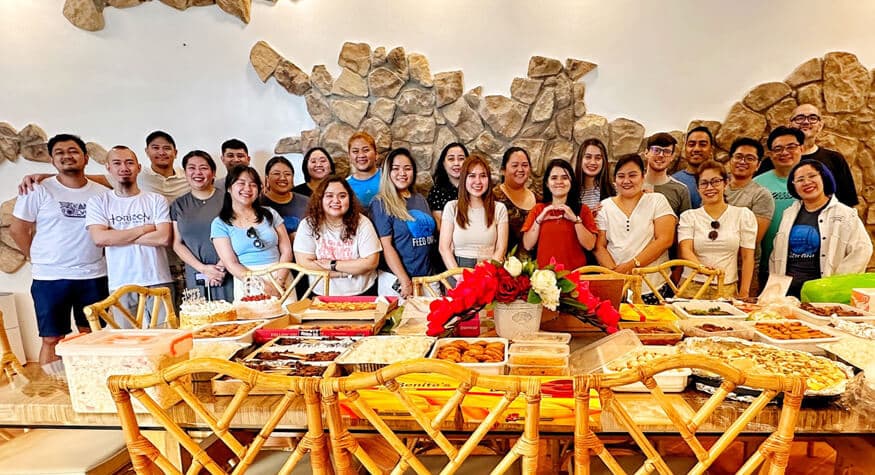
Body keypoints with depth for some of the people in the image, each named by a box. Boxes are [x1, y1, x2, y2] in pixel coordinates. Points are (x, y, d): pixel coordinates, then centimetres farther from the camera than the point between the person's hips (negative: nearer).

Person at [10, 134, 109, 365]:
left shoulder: (102, 193, 4)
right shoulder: (39, 191, -2)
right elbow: (17, 229, 2)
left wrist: (95, 256, 3)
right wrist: (38, 259, 2)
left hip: (94, 277, 2)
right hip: (50, 278, -2)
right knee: (52, 340, 4)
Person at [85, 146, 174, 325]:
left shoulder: (156, 200, 4)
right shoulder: (98, 202, 8)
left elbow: (164, 238, -8)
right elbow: (99, 238, -7)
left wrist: (118, 236, -5)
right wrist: (144, 229, -5)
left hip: (158, 283, 0)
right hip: (120, 286, 1)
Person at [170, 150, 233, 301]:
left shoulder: (226, 199, 3)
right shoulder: (178, 205, 12)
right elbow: (177, 244, 8)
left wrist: (222, 265, -11)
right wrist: (203, 268, -5)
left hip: (229, 275, -2)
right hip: (196, 278, 2)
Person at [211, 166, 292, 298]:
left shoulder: (270, 214, 9)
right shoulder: (220, 224, 3)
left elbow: (286, 251, 4)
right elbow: (231, 264, -4)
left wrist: (279, 281, -11)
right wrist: (263, 287, -15)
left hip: (280, 278, 2)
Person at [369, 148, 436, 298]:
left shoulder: (421, 200, 11)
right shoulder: (381, 203, -6)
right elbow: (386, 245, -12)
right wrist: (405, 281, -17)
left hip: (428, 276, 6)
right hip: (396, 280, -5)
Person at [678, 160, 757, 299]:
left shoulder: (743, 215, 6)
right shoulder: (688, 216, 5)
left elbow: (747, 257, 4)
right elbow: (685, 249, -10)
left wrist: (744, 294, -1)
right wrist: (703, 268, -30)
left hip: (728, 289, 1)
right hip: (693, 287, 0)